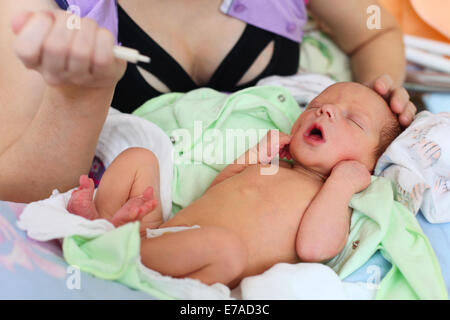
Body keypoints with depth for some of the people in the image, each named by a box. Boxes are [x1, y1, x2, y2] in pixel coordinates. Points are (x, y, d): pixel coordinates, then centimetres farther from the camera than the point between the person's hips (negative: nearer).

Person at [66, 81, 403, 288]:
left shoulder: (334, 201, 8)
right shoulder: (269, 167, 26)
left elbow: (313, 248, -13)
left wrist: (341, 184, -7)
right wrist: (254, 155, 19)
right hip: (162, 230, 7)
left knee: (225, 245, -41)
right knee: (138, 157, 11)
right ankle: (100, 221, -11)